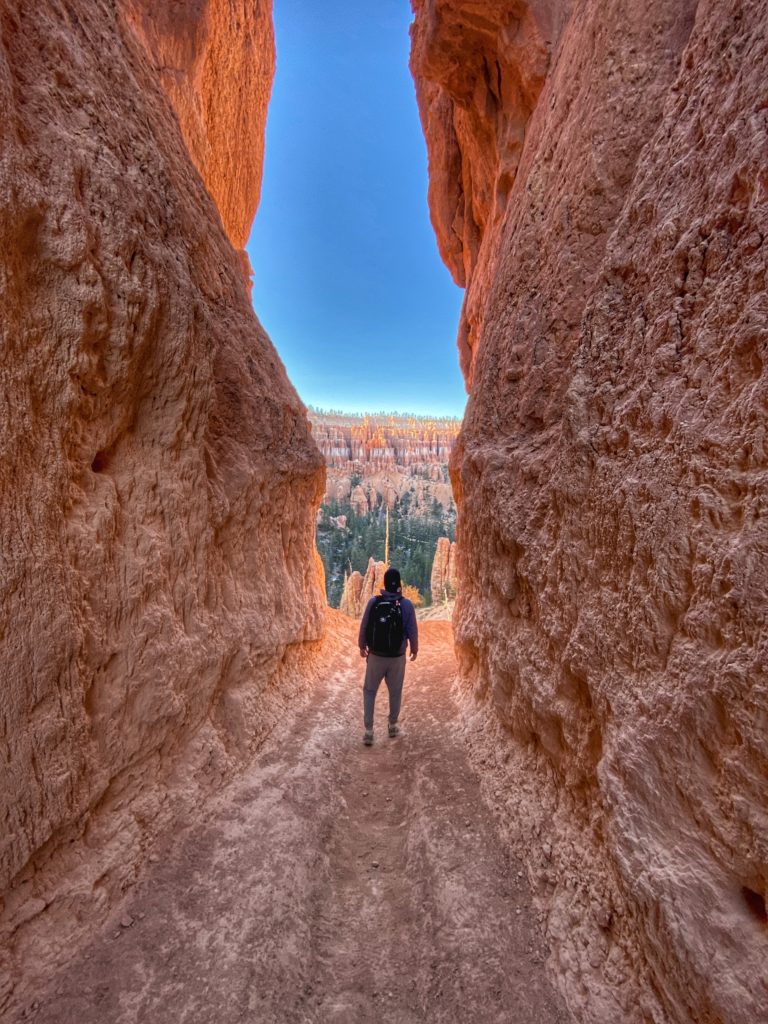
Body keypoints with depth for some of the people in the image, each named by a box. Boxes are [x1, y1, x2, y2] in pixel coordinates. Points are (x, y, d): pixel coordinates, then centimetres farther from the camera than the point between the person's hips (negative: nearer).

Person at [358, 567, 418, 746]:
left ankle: (369, 731, 12)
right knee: (395, 692, 20)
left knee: (369, 691, 15)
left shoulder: (373, 602, -10)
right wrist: (414, 649, 13)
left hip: (375, 656, 0)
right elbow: (412, 631, -5)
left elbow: (364, 627, -2)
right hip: (397, 657, 0)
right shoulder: (407, 604, -11)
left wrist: (362, 646, 15)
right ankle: (392, 726, 35)